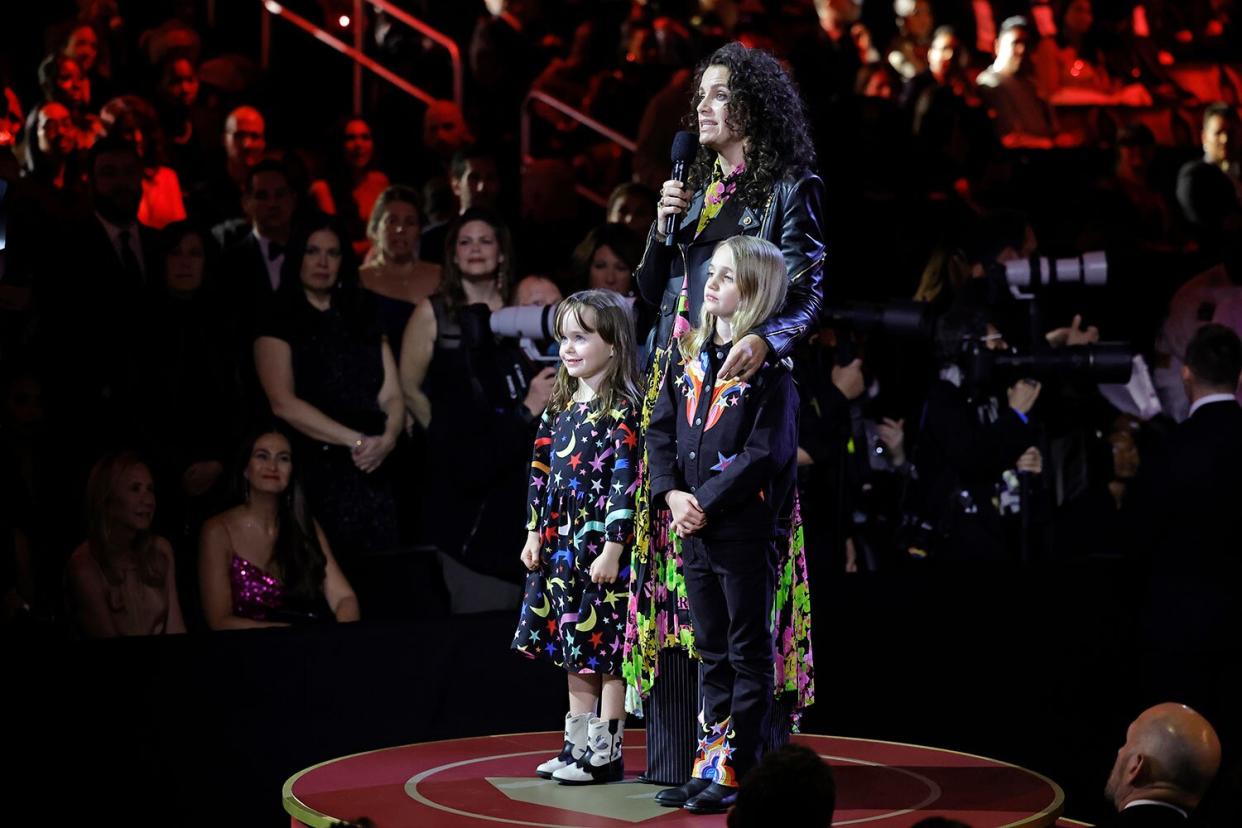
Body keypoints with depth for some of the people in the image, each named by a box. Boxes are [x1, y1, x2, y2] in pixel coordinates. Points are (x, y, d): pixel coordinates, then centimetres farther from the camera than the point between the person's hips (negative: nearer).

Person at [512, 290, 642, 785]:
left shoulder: (621, 410, -12)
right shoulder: (560, 407, 11)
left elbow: (626, 480, -16)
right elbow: (541, 474, 15)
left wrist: (614, 547, -19)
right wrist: (535, 532, 11)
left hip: (601, 546, -8)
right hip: (561, 544, 8)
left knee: (606, 647, -2)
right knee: (573, 649, 13)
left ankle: (607, 753, 4)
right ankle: (578, 744, 22)